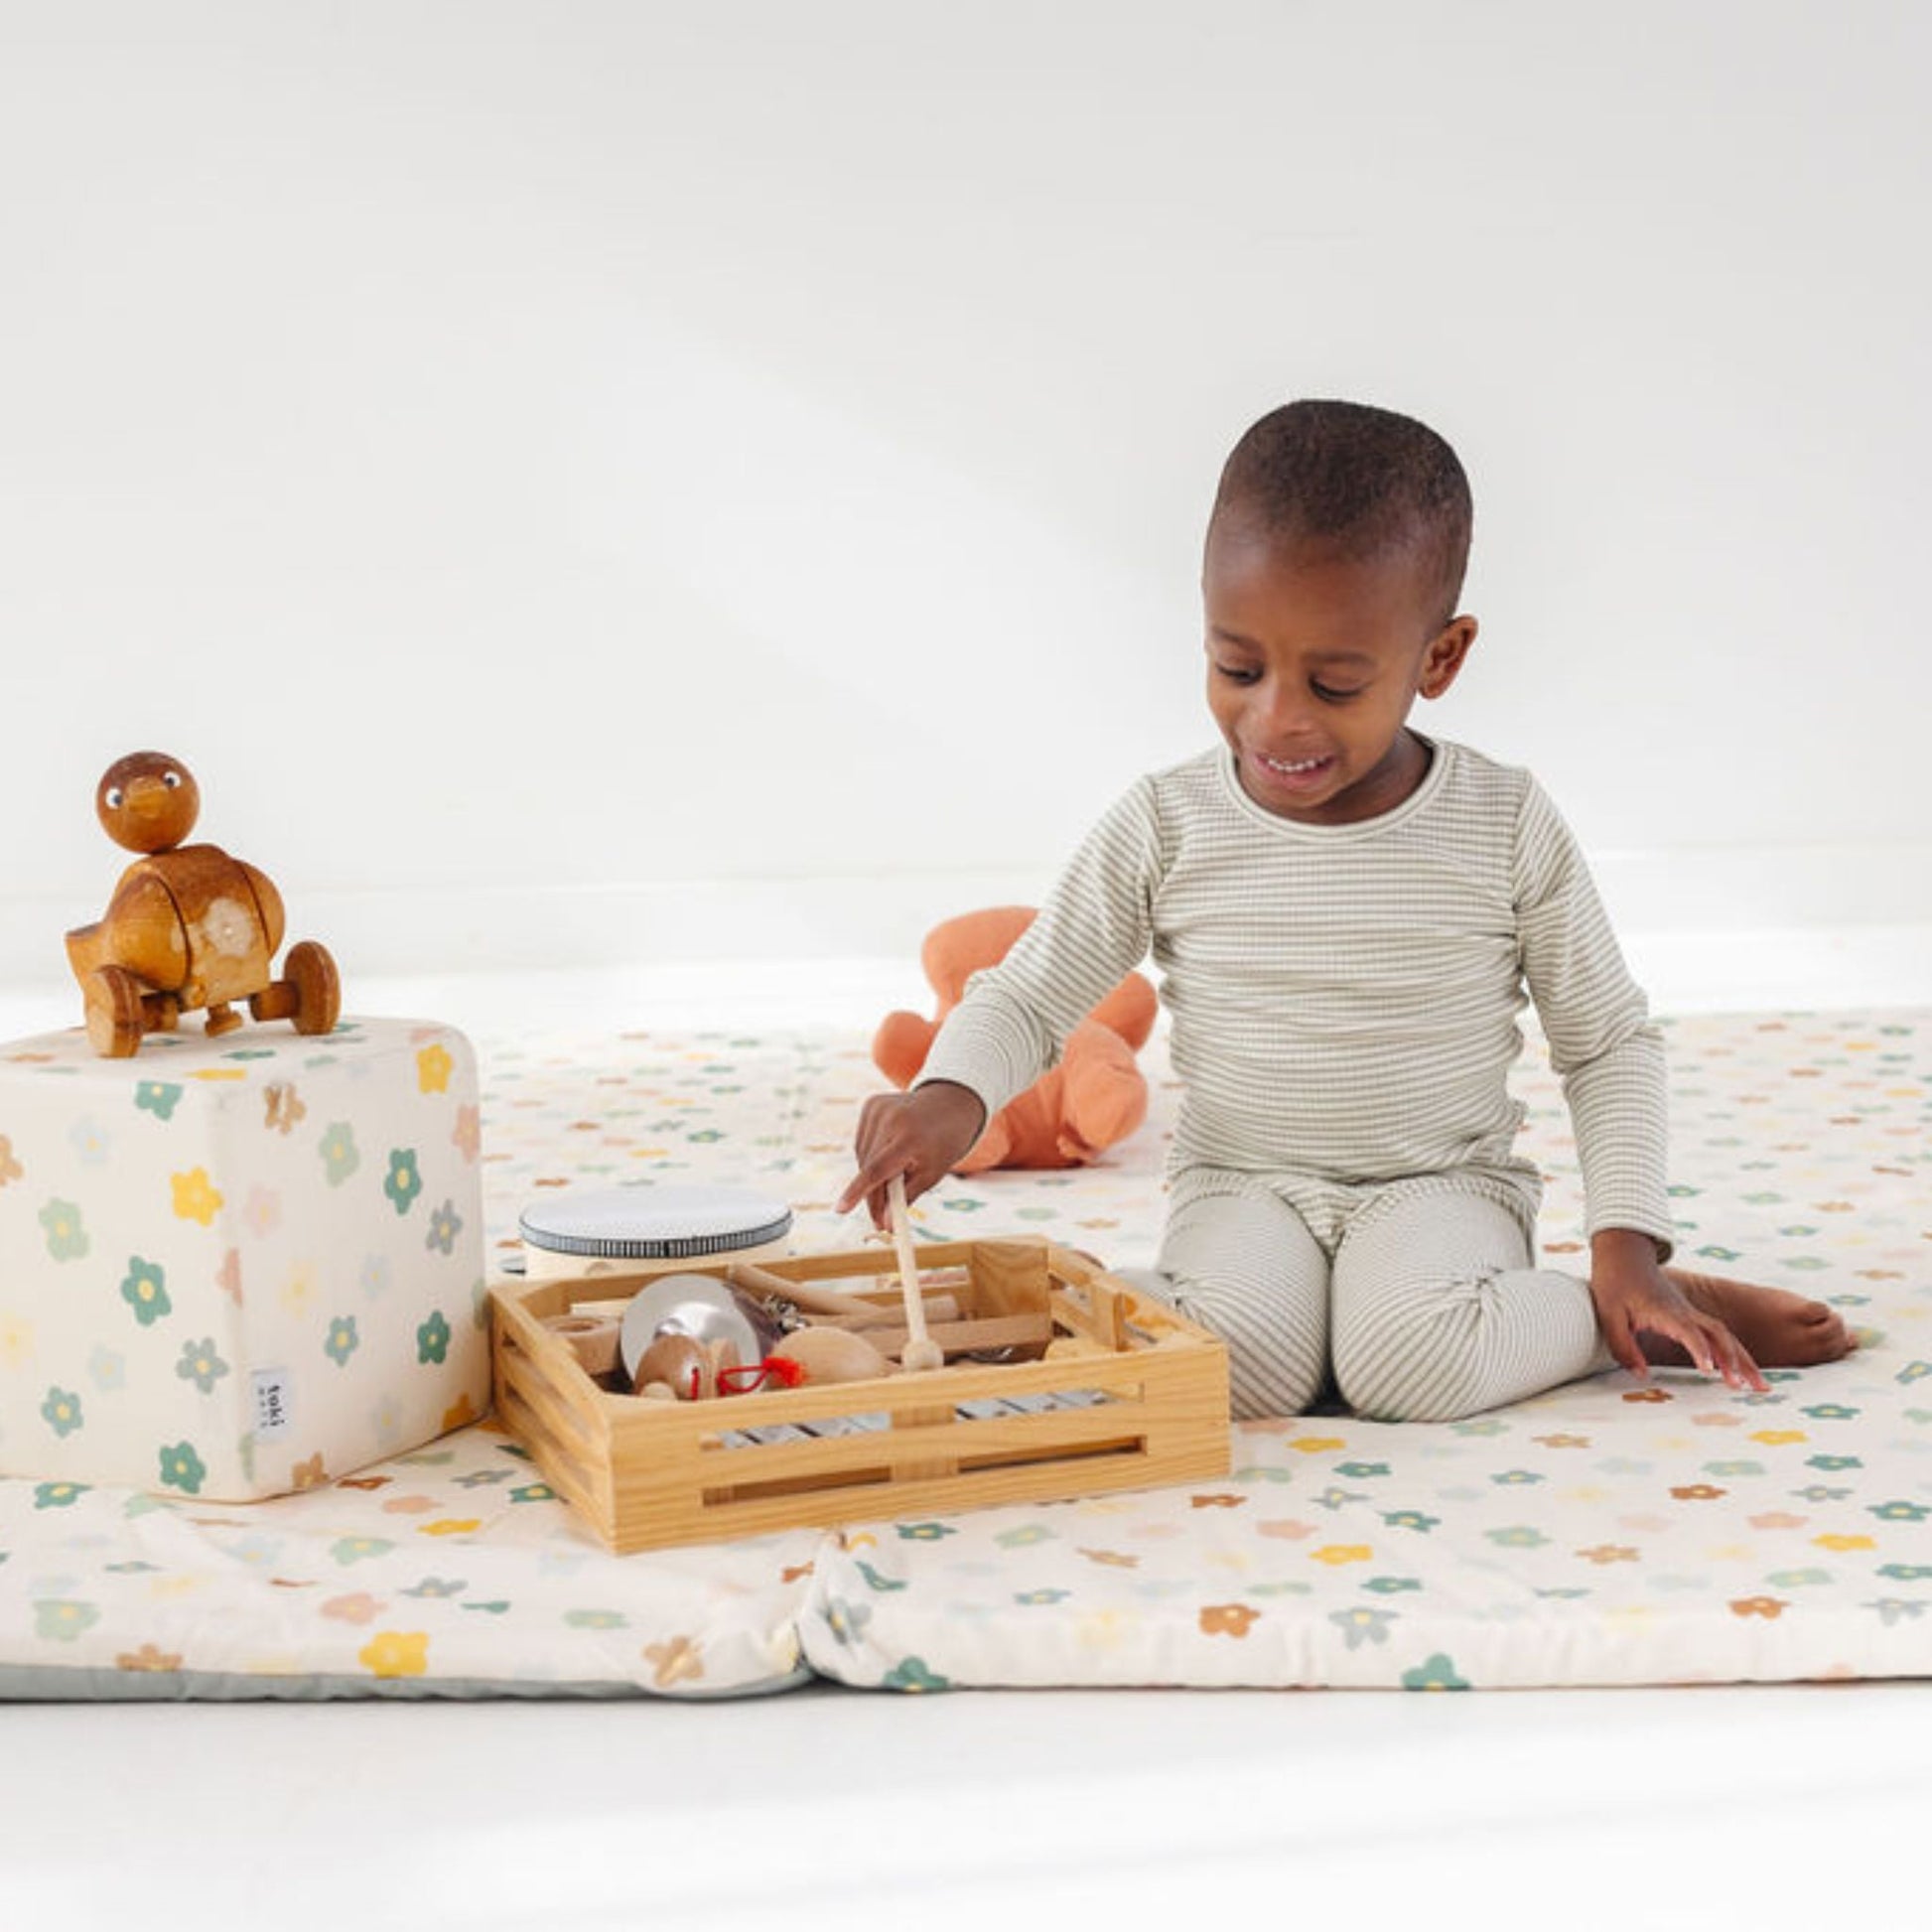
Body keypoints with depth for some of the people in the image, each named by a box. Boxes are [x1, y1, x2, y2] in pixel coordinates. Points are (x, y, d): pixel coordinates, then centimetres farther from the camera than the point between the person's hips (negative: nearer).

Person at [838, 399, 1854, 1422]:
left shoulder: (1507, 827, -6)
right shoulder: (1164, 829, -5)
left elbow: (1609, 1041, 2)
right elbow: (1024, 999, 1)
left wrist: (1627, 1242, -9)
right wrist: (953, 1095, -21)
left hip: (1442, 1182, -1)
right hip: (1244, 1186, 2)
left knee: (1408, 1363, -33)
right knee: (1233, 1362, -30)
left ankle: (1647, 1314, -7)